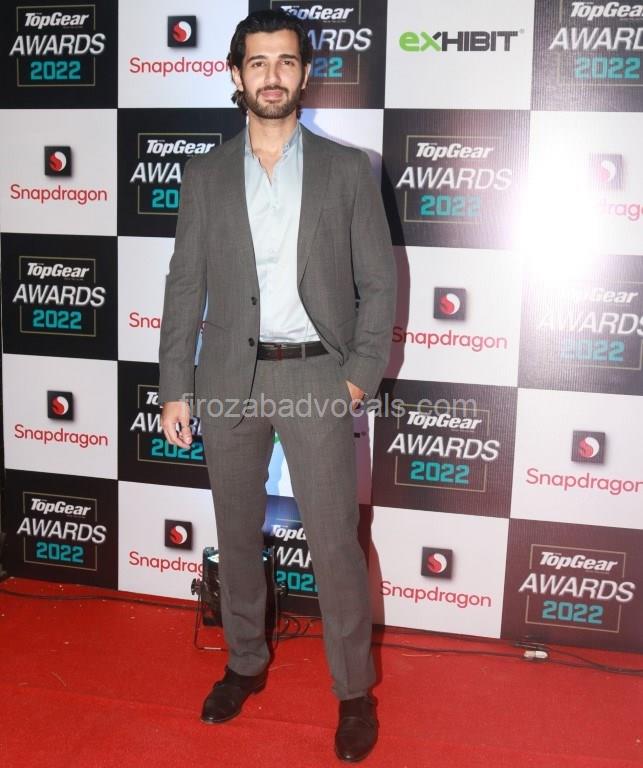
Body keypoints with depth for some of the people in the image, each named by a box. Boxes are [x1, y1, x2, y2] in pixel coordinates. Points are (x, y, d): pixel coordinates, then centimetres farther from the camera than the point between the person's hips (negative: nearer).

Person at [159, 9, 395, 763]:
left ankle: (354, 690, 17)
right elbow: (185, 287, 5)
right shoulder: (205, 175, 6)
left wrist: (359, 377, -8)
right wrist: (174, 388, 1)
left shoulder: (346, 170, 2)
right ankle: (245, 663, 33)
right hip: (229, 377, 3)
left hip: (316, 375, -2)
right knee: (236, 533, 14)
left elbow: (378, 282, 1)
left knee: (335, 541, -1)